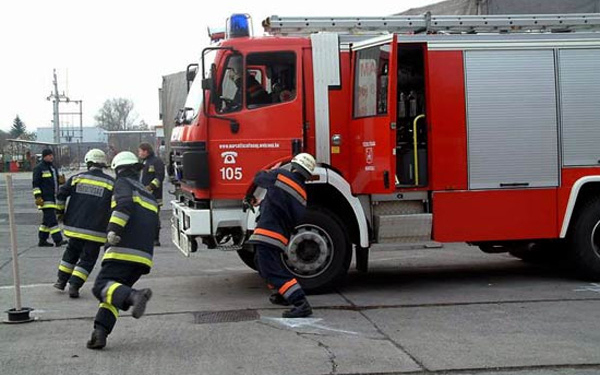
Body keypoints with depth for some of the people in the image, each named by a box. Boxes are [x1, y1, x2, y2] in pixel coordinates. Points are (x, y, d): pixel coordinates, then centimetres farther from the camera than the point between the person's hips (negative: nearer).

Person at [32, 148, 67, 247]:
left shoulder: (53, 167, 19)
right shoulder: (39, 168, -7)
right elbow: (35, 183, -11)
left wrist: (61, 180, 4)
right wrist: (38, 197, -18)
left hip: (53, 197, 9)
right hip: (45, 198, -9)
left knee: (47, 220, 12)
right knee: (52, 219, -14)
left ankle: (42, 240, 19)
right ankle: (58, 240, -19)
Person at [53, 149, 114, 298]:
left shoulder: (77, 178, 3)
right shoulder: (110, 183, -1)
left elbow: (61, 194, 1)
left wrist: (60, 212, 15)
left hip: (75, 225, 3)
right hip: (96, 230, -3)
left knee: (71, 252, 23)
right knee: (88, 258, 5)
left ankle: (62, 280, 29)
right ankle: (74, 286, -6)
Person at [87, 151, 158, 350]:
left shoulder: (123, 184, 5)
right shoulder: (149, 195, 28)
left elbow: (125, 205, -17)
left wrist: (113, 229, -23)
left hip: (123, 251, -7)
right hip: (144, 256, 7)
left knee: (102, 286, -11)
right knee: (115, 289, 10)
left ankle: (134, 296, -37)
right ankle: (100, 332, -6)